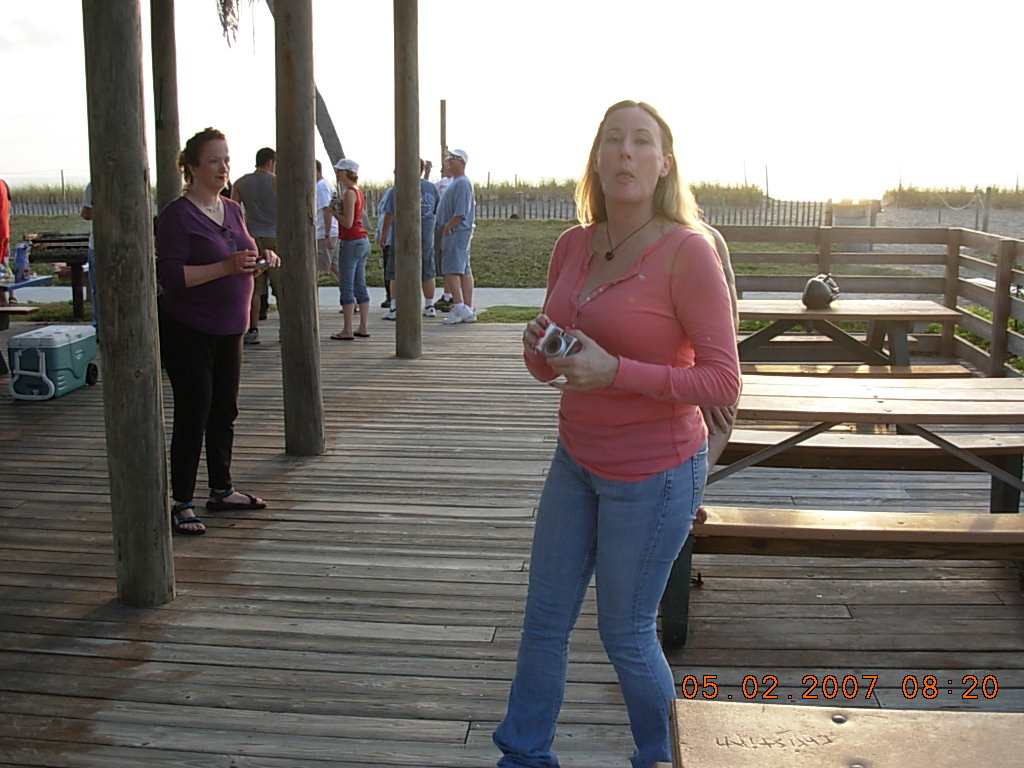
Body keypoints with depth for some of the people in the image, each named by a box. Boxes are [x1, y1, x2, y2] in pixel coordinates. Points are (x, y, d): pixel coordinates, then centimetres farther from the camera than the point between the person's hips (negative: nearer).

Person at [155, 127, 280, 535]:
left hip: (229, 329, 7)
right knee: (193, 413, -5)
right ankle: (182, 504, 4)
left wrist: (261, 261, -2)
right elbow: (172, 276, -20)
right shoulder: (177, 215, -13)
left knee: (225, 410, 13)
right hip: (187, 330, -7)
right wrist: (227, 266, -28)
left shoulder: (232, 210, 11)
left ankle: (222, 490, 27)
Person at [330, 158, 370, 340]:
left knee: (346, 287, -5)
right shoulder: (358, 192, 14)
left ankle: (347, 330, -4)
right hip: (362, 241, 10)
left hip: (351, 243, -10)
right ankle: (363, 328, 14)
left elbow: (348, 222, -20)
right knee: (360, 286, 11)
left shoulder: (349, 193, -14)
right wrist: (336, 209, 13)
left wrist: (332, 211, -8)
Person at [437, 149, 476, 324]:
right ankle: (468, 311, 11)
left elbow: (461, 213, -22)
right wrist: (447, 228, 17)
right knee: (464, 270, 9)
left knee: (451, 270, -12)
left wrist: (447, 227, -14)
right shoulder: (455, 182, 19)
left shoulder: (462, 183, -14)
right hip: (455, 232, 10)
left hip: (456, 231, -10)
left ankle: (459, 307, -15)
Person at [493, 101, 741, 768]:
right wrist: (539, 349, -12)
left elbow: (724, 383, -18)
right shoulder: (573, 246, 2)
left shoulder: (688, 251, -18)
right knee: (545, 619, 16)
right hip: (577, 460, 6)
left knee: (626, 633, 9)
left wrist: (616, 371, -27)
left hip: (654, 473, -6)